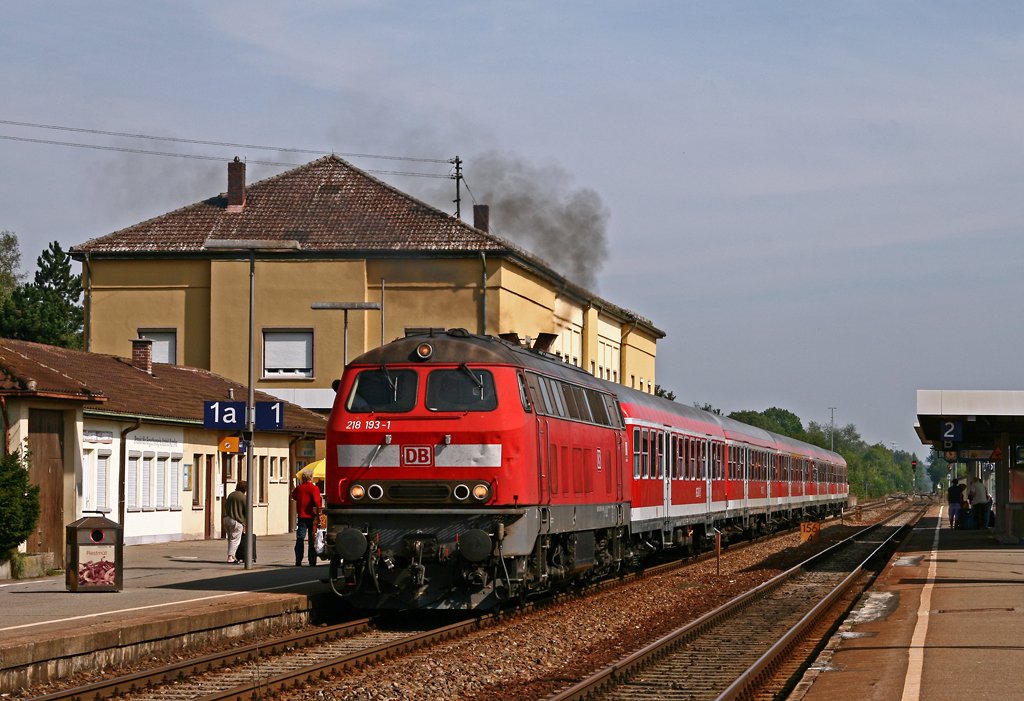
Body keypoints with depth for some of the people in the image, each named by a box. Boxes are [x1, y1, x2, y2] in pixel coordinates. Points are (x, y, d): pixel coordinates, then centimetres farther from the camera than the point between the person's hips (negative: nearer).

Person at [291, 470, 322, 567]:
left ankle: (298, 561, -3)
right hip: (311, 517, -3)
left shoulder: (298, 488, 4)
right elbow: (317, 501, -20)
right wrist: (318, 513, -12)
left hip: (301, 516, 3)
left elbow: (294, 496, 23)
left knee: (299, 539, 4)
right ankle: (312, 562, 4)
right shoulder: (314, 488, -9)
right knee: (312, 540, 4)